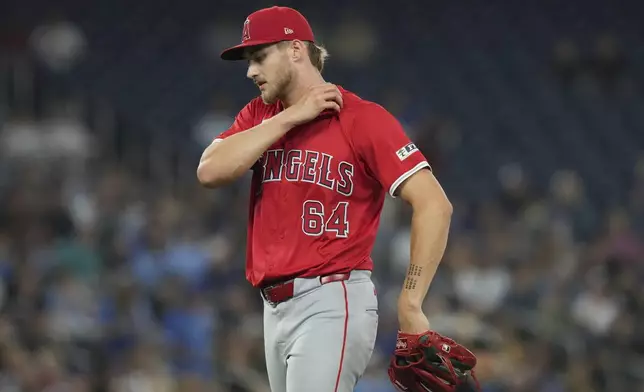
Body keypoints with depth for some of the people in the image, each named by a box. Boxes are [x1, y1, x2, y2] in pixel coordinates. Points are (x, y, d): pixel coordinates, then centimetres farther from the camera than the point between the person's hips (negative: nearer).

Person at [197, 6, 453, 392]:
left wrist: (410, 306, -18)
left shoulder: (363, 118, -7)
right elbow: (210, 172, -4)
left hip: (333, 305, -7)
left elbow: (434, 204, -13)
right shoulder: (258, 117, 14)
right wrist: (290, 117, -7)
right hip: (275, 308, 7)